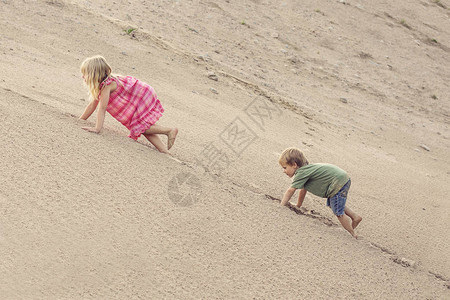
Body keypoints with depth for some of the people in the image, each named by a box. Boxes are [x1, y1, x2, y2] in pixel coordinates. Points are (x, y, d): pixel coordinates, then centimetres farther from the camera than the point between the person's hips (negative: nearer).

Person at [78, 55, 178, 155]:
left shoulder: (107, 86, -26)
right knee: (142, 128, 6)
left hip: (143, 97, -10)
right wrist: (80, 121, 13)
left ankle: (170, 131, -10)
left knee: (139, 127, -17)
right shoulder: (101, 85, 4)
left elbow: (102, 109, -31)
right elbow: (92, 105, 12)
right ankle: (163, 150, 6)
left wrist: (97, 128, -33)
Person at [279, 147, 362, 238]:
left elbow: (290, 191, -13)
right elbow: (303, 190, 23)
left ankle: (353, 235, 8)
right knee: (332, 204, 27)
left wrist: (281, 206, -5)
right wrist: (298, 205, 30)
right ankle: (355, 217, 35)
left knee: (338, 212, -4)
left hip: (338, 182, -10)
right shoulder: (304, 170, 14)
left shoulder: (301, 173, -16)